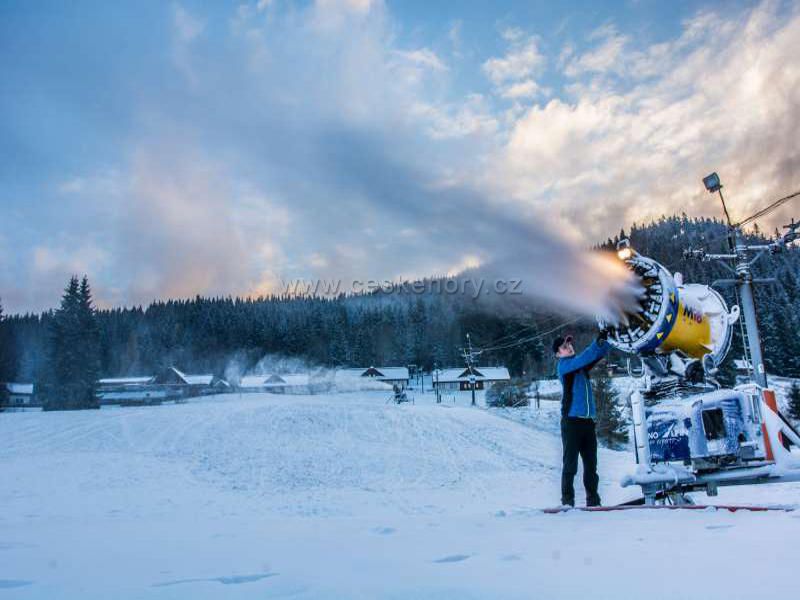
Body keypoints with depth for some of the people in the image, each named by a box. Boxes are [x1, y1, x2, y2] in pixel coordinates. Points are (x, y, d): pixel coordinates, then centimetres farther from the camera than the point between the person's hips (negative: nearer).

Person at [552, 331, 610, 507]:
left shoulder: (581, 365, 17)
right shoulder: (564, 365, -2)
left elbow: (600, 354, 14)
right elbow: (583, 358, -19)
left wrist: (604, 340, -4)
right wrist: (597, 342, -20)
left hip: (588, 420, 6)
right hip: (571, 420, -6)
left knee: (591, 463, 9)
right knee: (570, 463, -5)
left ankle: (593, 499, 15)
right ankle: (567, 500, 0)